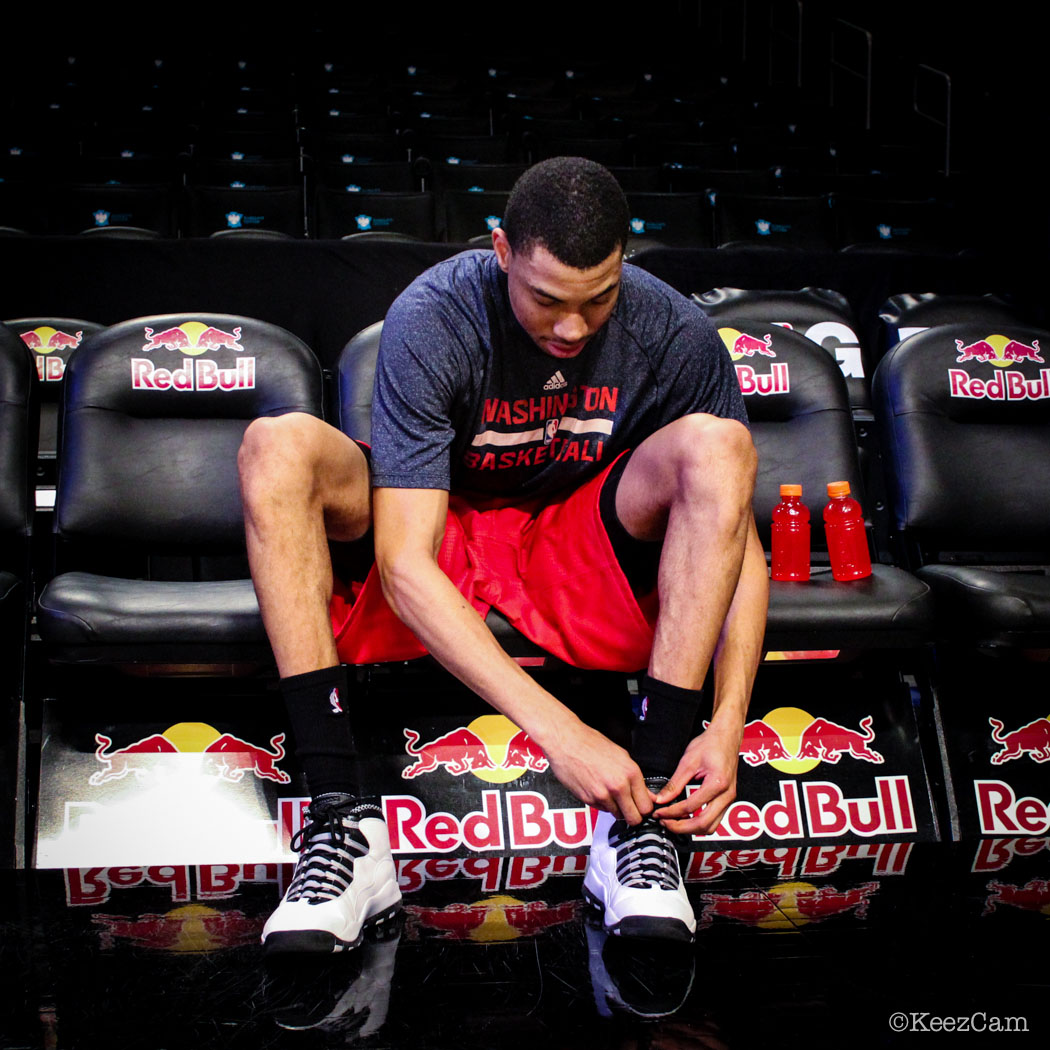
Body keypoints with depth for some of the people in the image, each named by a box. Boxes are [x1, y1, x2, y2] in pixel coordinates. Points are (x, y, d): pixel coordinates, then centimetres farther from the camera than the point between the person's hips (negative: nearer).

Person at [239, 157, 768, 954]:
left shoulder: (677, 334, -16)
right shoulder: (432, 321, -24)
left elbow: (736, 537, -12)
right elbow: (403, 567, -32)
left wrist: (728, 723, -28)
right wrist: (560, 732, -40)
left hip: (585, 559, 1)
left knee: (715, 443, -27)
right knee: (278, 448, -27)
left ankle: (643, 824, -31)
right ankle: (344, 823, -33)